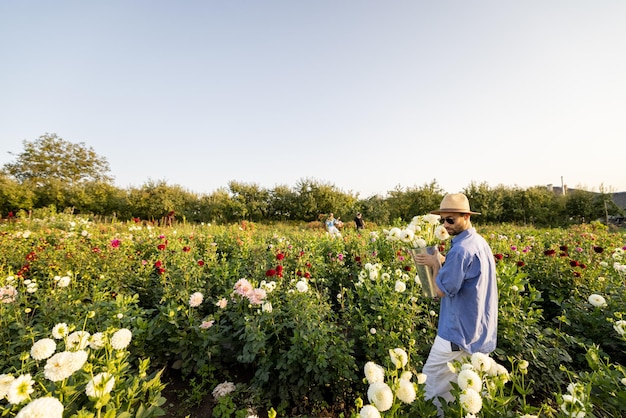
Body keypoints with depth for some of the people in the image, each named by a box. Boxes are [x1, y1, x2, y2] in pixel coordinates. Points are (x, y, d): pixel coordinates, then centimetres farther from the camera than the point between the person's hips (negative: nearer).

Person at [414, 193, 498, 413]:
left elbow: (442, 290, -22)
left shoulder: (461, 249, -26)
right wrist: (444, 262, 3)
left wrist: (435, 263, -9)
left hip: (460, 331, -10)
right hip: (479, 328, 10)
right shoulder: (480, 242, 6)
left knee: (435, 380, 7)